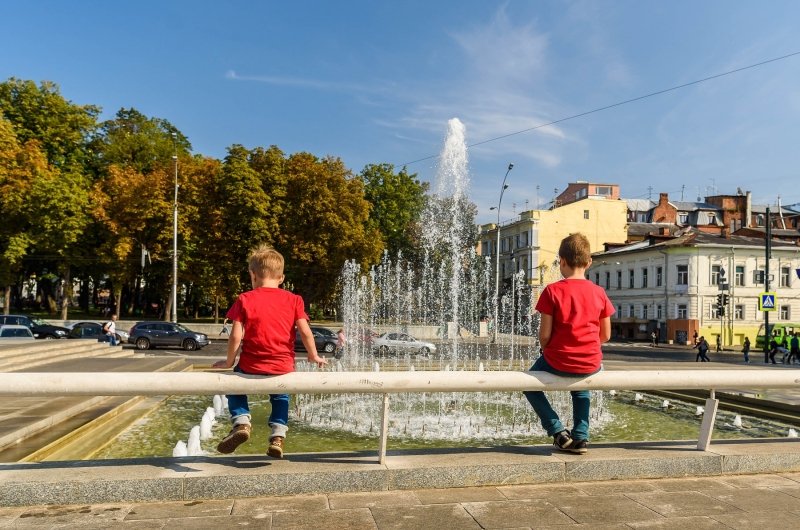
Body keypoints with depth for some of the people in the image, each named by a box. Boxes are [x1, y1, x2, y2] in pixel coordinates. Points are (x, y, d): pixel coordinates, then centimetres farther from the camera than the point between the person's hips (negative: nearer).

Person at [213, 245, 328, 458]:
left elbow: (236, 336, -6)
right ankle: (278, 435, 14)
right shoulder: (293, 299, 2)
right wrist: (314, 356, 11)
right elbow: (305, 332, -4)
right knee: (280, 397, 31)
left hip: (251, 366, -2)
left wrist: (229, 361, 9)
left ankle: (241, 421, 8)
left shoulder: (245, 299, -1)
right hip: (283, 368, 2)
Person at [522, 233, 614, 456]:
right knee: (581, 389, 37)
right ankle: (581, 437, 26)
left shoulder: (552, 291, -11)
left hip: (558, 362, -4)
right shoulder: (599, 293, -1)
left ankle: (558, 431, 13)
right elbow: (605, 335, 5)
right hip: (591, 364, 4)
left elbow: (545, 334, -11)